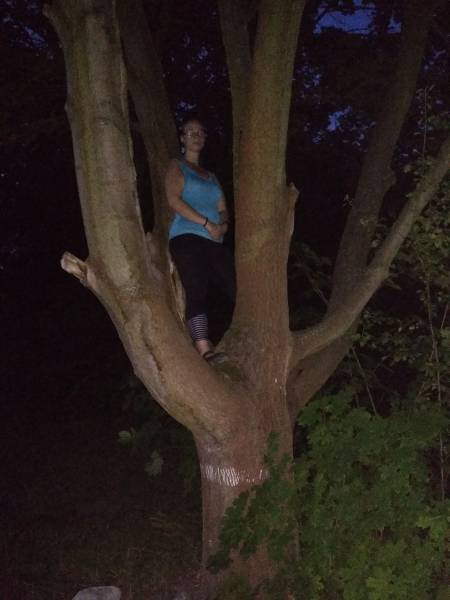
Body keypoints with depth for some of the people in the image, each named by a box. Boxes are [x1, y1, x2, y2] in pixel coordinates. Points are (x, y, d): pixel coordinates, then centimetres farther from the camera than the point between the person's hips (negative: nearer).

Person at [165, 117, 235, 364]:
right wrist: (206, 223, -11)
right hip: (187, 239, -6)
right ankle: (205, 351, -29)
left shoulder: (211, 176, 27)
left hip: (214, 243, 6)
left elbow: (223, 210, 20)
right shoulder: (176, 166, 10)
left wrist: (222, 225, -4)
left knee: (237, 290, -7)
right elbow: (174, 200, -6)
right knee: (196, 293, -20)